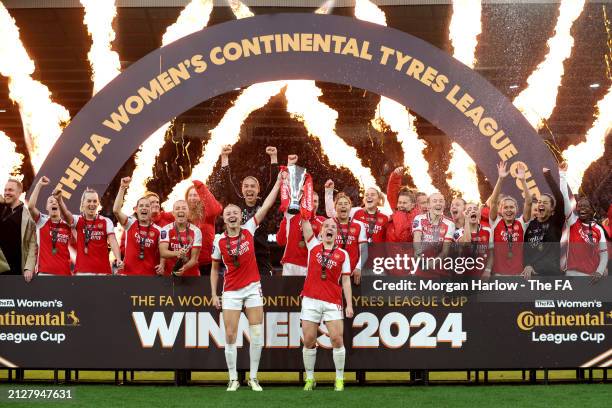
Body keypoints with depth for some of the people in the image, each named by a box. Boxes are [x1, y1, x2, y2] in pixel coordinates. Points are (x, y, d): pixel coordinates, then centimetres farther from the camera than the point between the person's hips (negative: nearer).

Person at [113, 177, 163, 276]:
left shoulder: (158, 230, 5)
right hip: (128, 272, -1)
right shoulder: (129, 223, 3)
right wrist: (122, 188, -15)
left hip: (150, 274, 1)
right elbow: (116, 210, -12)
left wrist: (162, 265, -12)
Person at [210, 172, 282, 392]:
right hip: (231, 292, -1)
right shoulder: (219, 241, -3)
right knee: (230, 336, -2)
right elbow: (215, 268, 7)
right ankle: (233, 379, 8)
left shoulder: (249, 230, -2)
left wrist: (279, 182, -8)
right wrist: (214, 294, 2)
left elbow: (266, 206, -5)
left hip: (252, 288, 1)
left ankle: (253, 378, 9)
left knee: (257, 336, -1)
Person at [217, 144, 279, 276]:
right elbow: (227, 182, -3)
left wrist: (274, 158, -10)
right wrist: (224, 157, -10)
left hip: (261, 256, 0)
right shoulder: (237, 204, 4)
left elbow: (272, 182, -2)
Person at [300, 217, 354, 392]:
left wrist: (349, 304, 0)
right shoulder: (313, 246, 9)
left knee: (337, 339, -6)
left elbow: (346, 280, 6)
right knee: (309, 341, 2)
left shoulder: (342, 254, 8)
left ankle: (339, 379, 5)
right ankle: (310, 378, 14)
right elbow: (305, 223, 4)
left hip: (333, 302, 0)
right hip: (311, 300, 1)